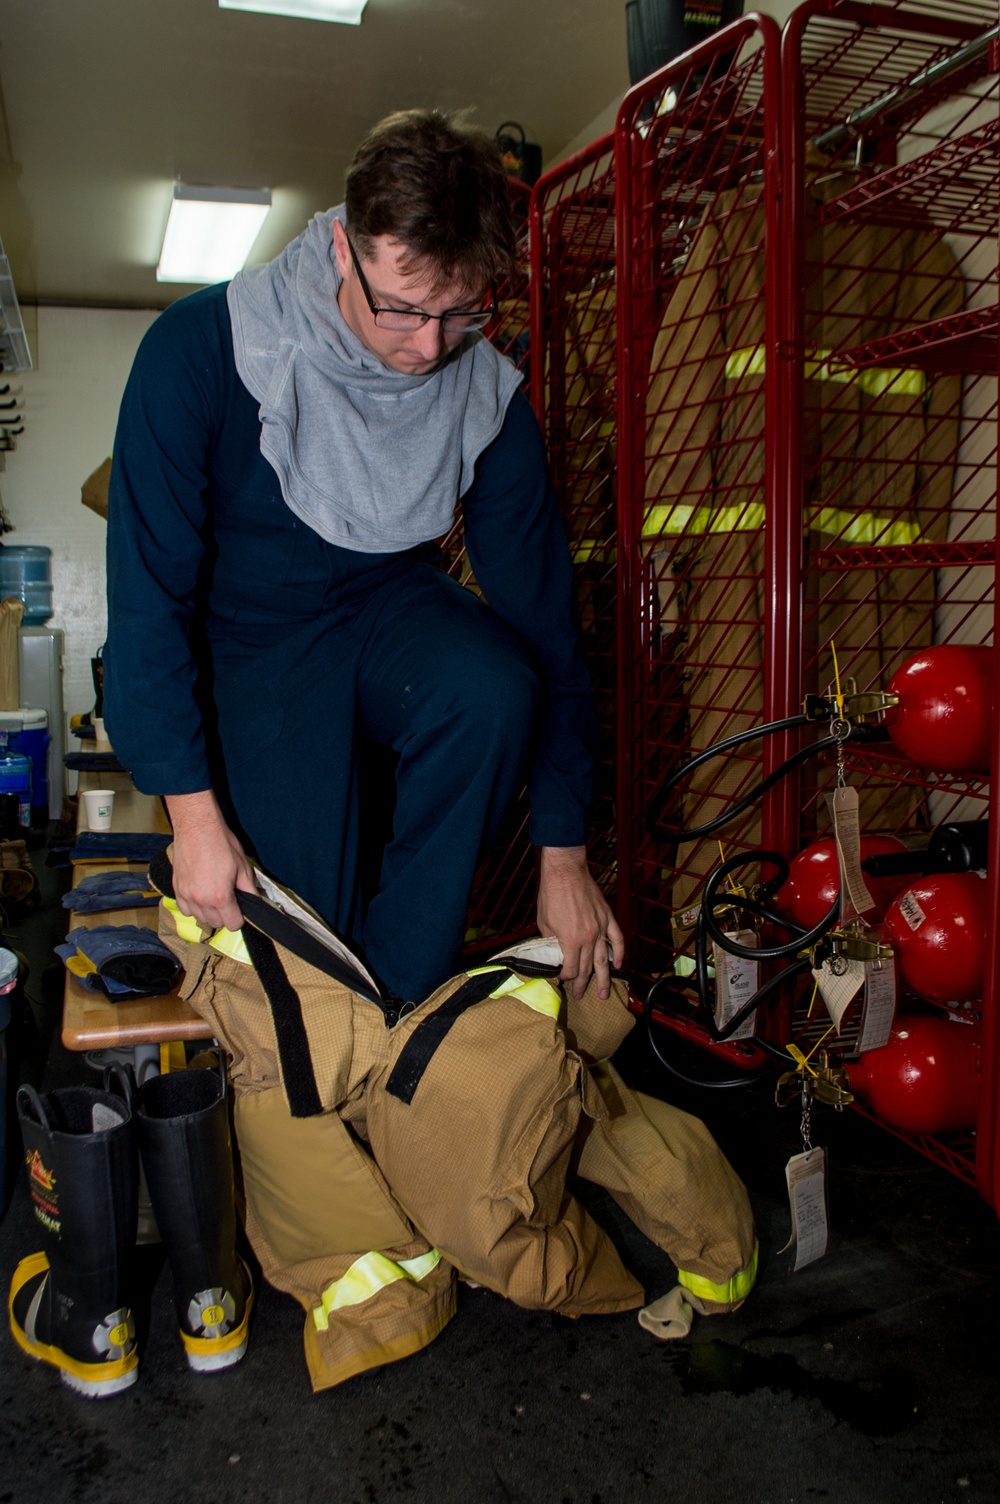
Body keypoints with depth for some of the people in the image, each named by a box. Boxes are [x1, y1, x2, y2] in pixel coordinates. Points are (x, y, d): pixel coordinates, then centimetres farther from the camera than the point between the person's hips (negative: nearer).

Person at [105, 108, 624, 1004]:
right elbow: (148, 590, -21)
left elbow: (541, 609, -12)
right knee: (306, 924, -14)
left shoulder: (491, 396, -16)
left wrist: (564, 852, -12)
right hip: (252, 634, -1)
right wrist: (193, 812, -26)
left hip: (393, 603, 2)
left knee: (494, 691, -33)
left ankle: (404, 1001, -16)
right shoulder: (203, 348, -24)